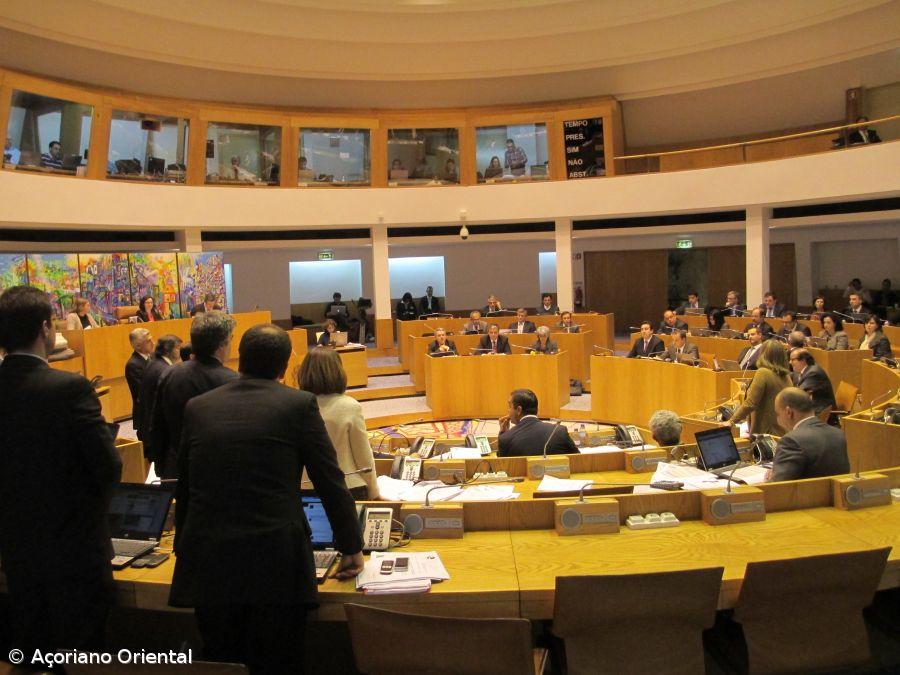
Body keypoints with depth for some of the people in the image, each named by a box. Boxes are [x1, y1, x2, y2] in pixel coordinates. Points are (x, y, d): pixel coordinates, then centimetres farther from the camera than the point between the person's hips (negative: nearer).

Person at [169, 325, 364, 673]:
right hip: (276, 563, -3)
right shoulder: (299, 404, -3)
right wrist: (351, 548, 13)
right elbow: (331, 484, 0)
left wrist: (184, 548, 30)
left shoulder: (197, 407, 7)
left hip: (208, 563, 4)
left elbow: (184, 488, 16)